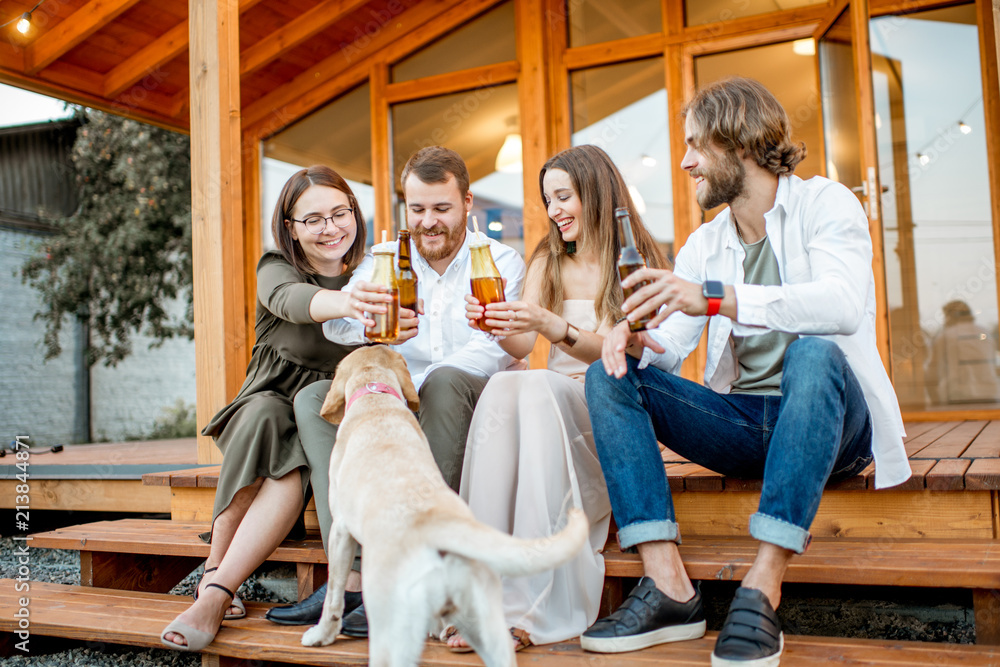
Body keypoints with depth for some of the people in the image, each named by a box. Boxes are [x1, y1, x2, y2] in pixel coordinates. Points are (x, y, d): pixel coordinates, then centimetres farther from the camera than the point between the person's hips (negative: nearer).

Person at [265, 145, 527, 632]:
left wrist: (411, 386, -29)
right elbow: (335, 324, -11)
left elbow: (493, 352, -15)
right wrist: (356, 306, -38)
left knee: (446, 380, -35)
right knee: (313, 397, -17)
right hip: (400, 409, 4)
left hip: (477, 407, -4)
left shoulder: (501, 263, 1)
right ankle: (354, 573, -29)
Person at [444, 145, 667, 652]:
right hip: (555, 399, 3)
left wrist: (550, 324, -27)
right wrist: (497, 324, -17)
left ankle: (541, 600, -41)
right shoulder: (547, 261, 19)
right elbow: (522, 345, 6)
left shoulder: (636, 262, 4)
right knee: (502, 388, -32)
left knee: (537, 389, -36)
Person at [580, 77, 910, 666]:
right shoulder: (703, 245, 13)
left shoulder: (824, 204, -3)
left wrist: (716, 299, -35)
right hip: (742, 425, 5)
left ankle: (763, 590, -36)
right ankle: (669, 588, -24)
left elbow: (844, 303, -24)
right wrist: (634, 341, -20)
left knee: (814, 354, -37)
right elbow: (669, 349, 4)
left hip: (832, 420, -5)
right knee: (610, 374, -12)